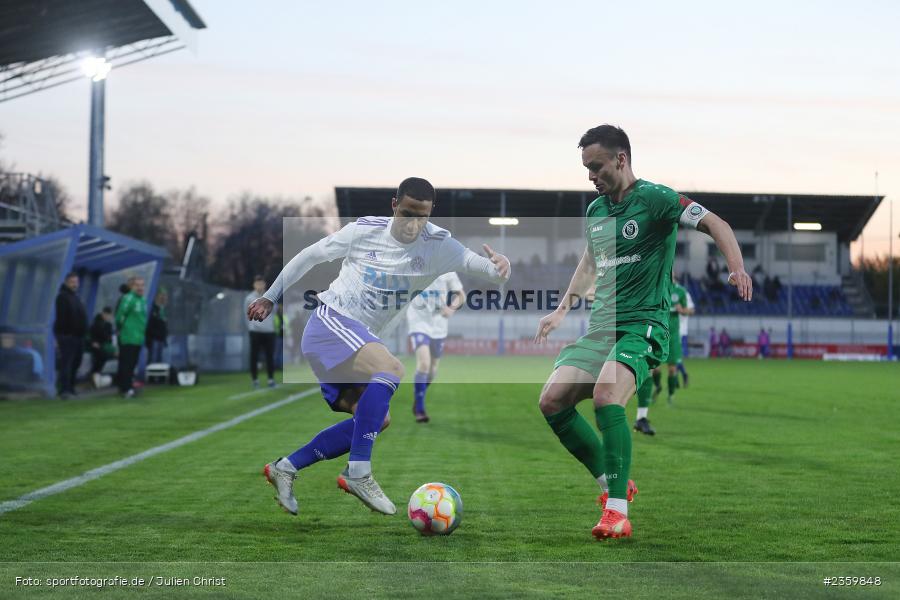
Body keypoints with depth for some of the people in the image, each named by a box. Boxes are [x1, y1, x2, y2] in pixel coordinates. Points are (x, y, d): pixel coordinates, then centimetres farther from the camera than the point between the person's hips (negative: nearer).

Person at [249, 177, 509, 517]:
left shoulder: (438, 246, -3)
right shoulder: (365, 230, -9)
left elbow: (470, 260, -21)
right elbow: (309, 256, 3)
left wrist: (497, 266, -44)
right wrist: (270, 298, 8)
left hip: (359, 339, 7)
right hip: (330, 323, -7)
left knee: (375, 420, 5)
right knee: (390, 368, -29)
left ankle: (285, 469, 12)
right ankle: (358, 474, -28)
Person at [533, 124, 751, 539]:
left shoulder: (654, 198, -8)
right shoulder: (595, 211, 14)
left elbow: (715, 225, -16)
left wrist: (737, 269, -32)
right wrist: (562, 309, 33)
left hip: (643, 324, -8)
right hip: (601, 325, 8)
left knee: (606, 397, -31)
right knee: (551, 401, -6)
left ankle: (617, 511, -27)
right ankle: (613, 482, 10)